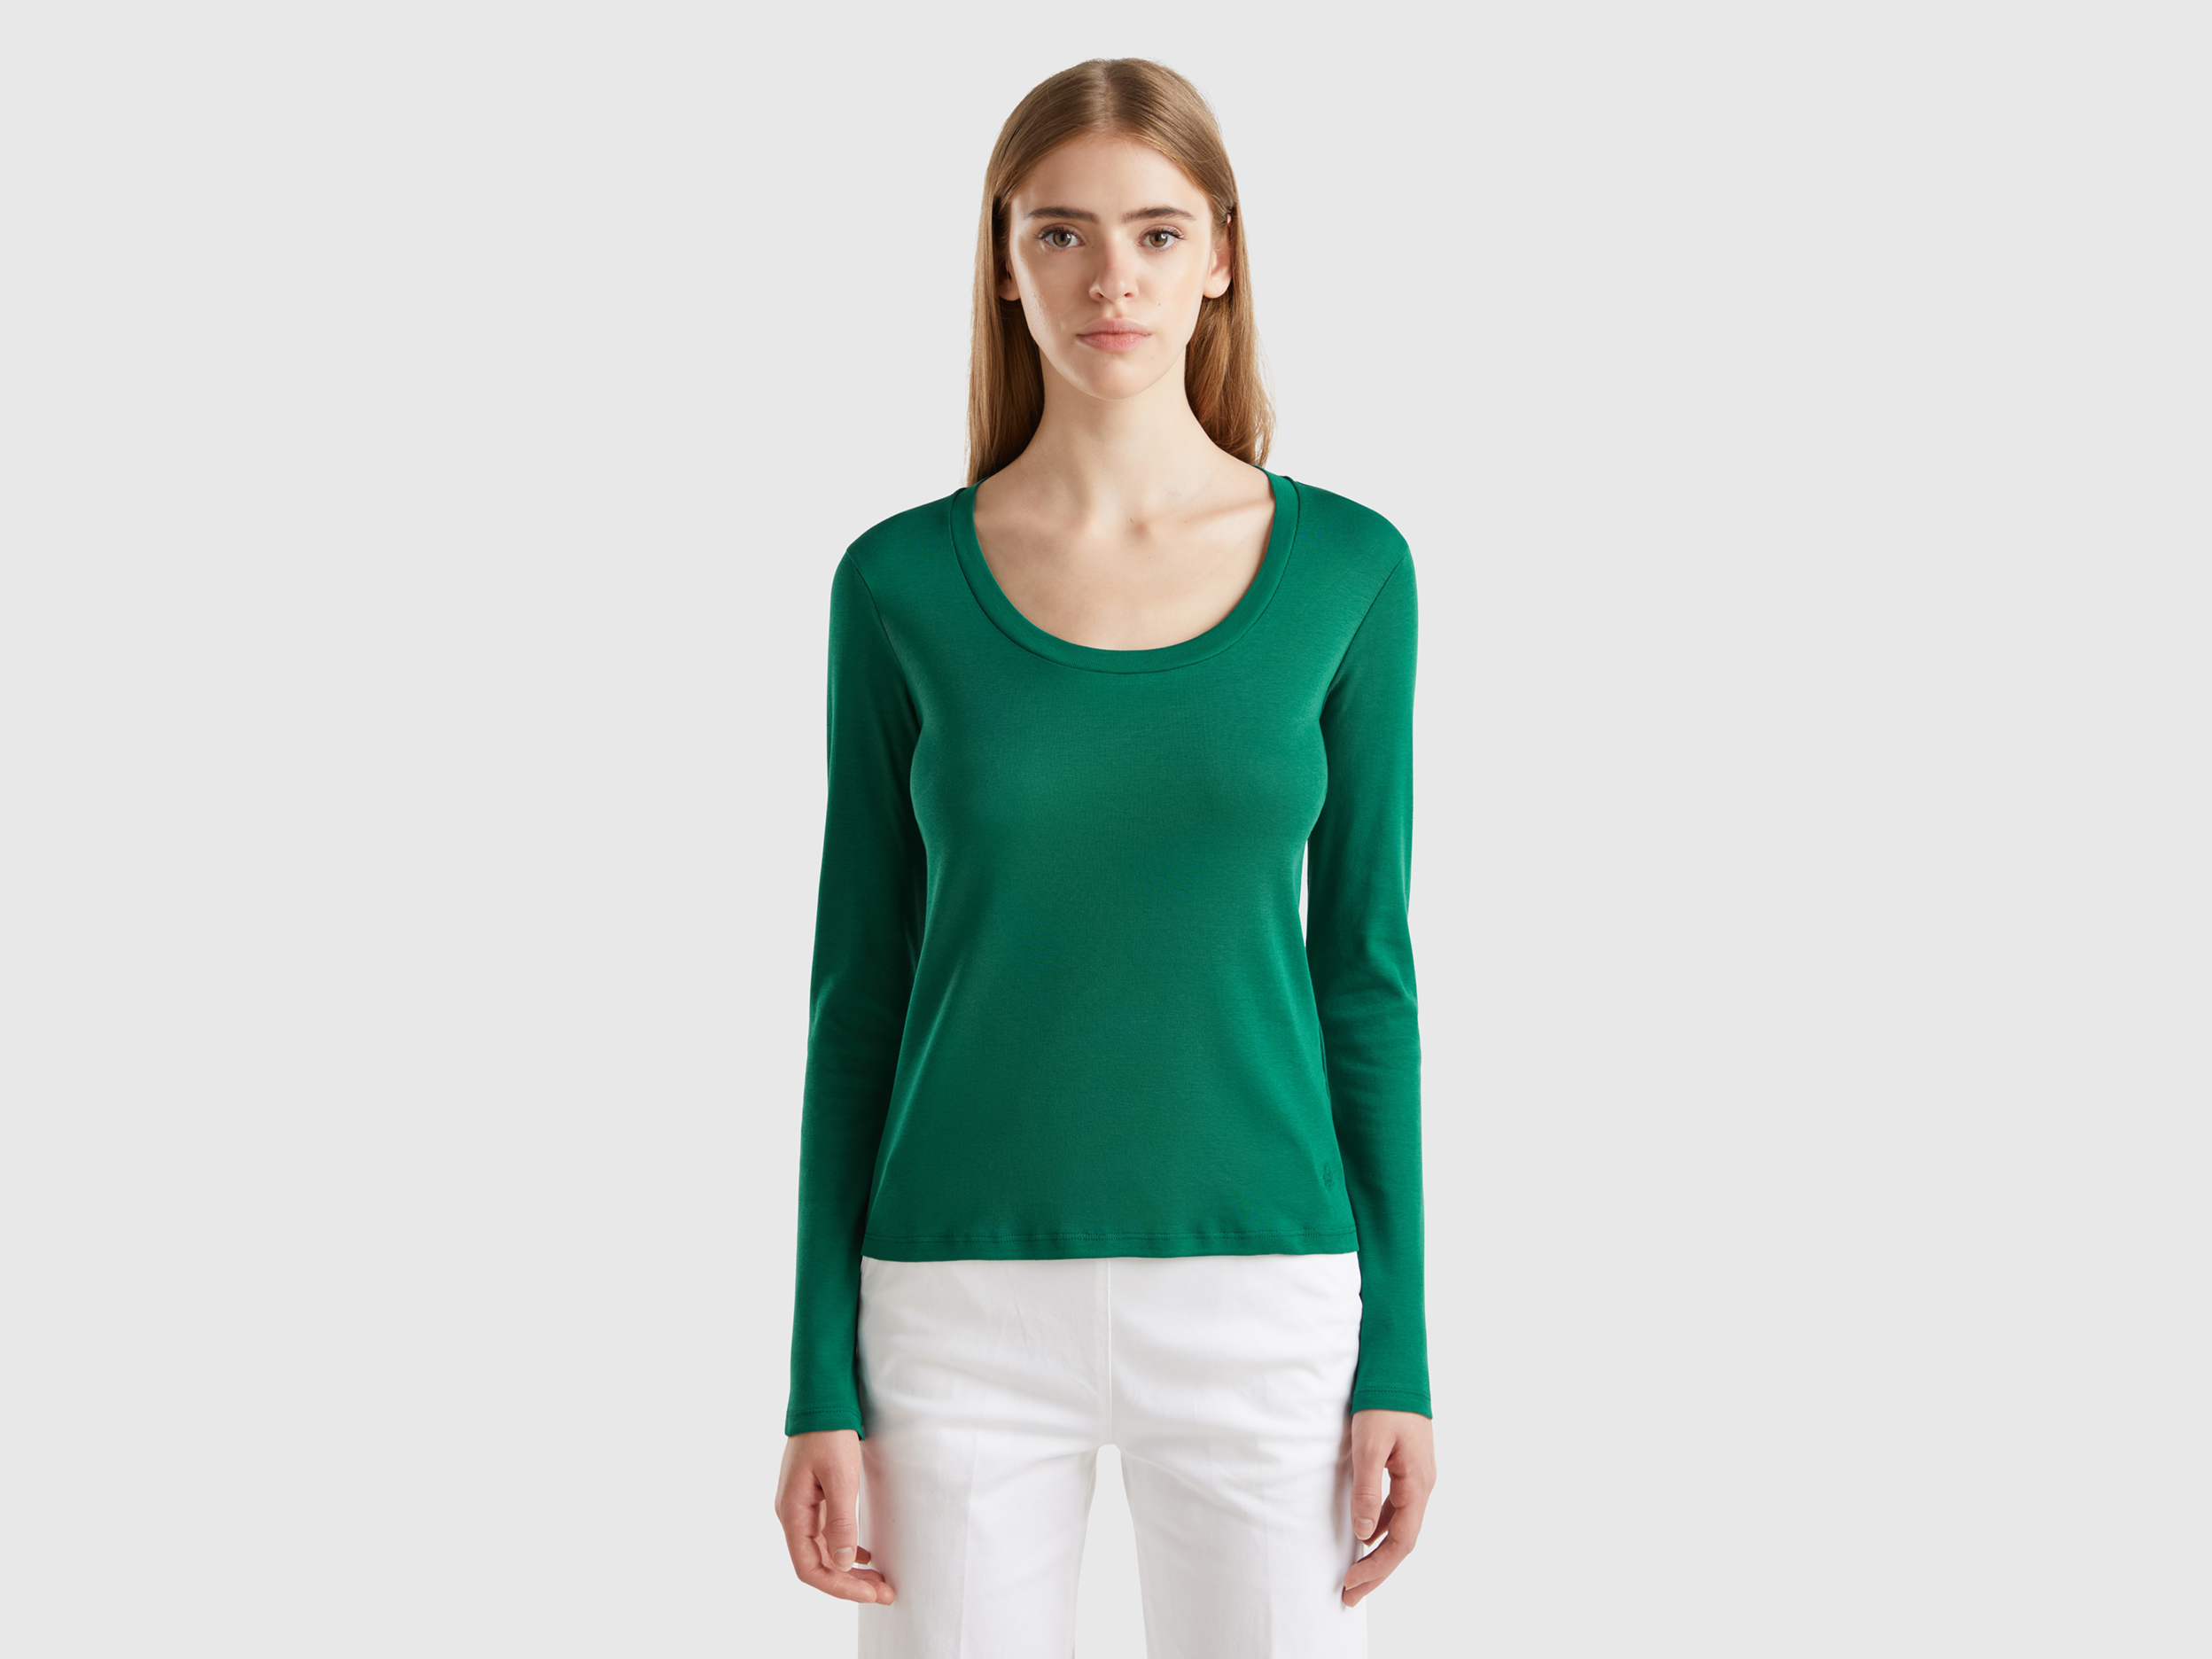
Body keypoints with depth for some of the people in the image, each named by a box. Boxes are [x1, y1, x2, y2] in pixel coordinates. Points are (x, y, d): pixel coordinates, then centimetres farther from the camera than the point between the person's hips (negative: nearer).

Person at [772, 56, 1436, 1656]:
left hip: (1260, 1299, 0)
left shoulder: (1349, 568, 0)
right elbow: (859, 986, 2)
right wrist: (822, 1387, -1)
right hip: (969, 1303, 0)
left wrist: (1401, 1354, -1)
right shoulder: (902, 585, 0)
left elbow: (1366, 969, 3)